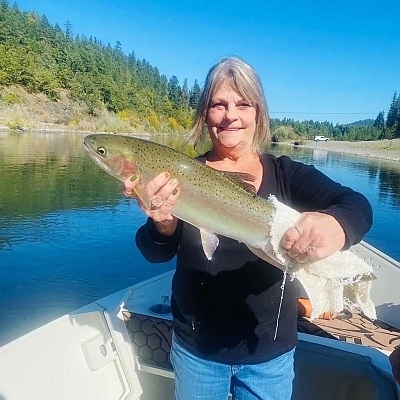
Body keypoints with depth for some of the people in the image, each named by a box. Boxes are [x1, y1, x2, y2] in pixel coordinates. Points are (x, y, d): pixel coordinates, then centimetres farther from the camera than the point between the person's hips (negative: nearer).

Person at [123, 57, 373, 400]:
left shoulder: (286, 174, -7)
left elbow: (357, 206, -20)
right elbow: (156, 253, -14)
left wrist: (335, 224, -44)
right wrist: (163, 225, -38)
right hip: (196, 348, 1)